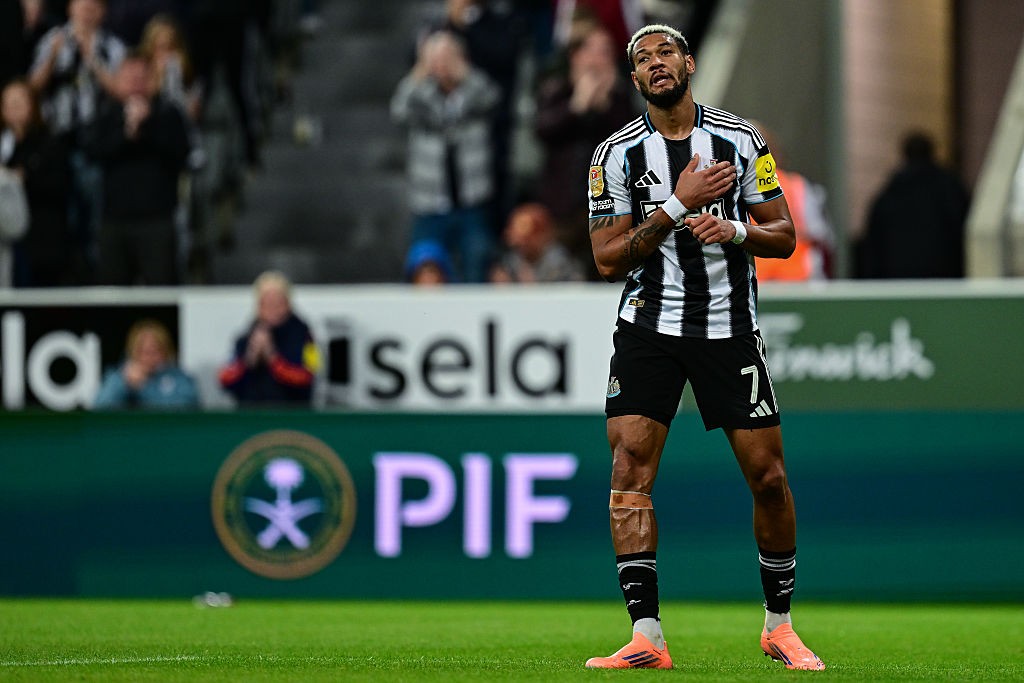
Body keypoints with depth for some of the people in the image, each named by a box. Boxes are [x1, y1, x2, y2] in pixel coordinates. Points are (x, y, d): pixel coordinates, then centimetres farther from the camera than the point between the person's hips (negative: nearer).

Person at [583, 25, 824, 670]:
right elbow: (609, 259, -6)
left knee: (768, 474, -1)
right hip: (649, 327, -1)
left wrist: (735, 230, -15)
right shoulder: (617, 154, -1)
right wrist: (679, 204, -15)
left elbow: (784, 235, 6)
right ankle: (647, 636, -14)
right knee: (630, 463, -14)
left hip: (730, 326, 1)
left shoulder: (740, 140, 2)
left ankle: (779, 624, 18)